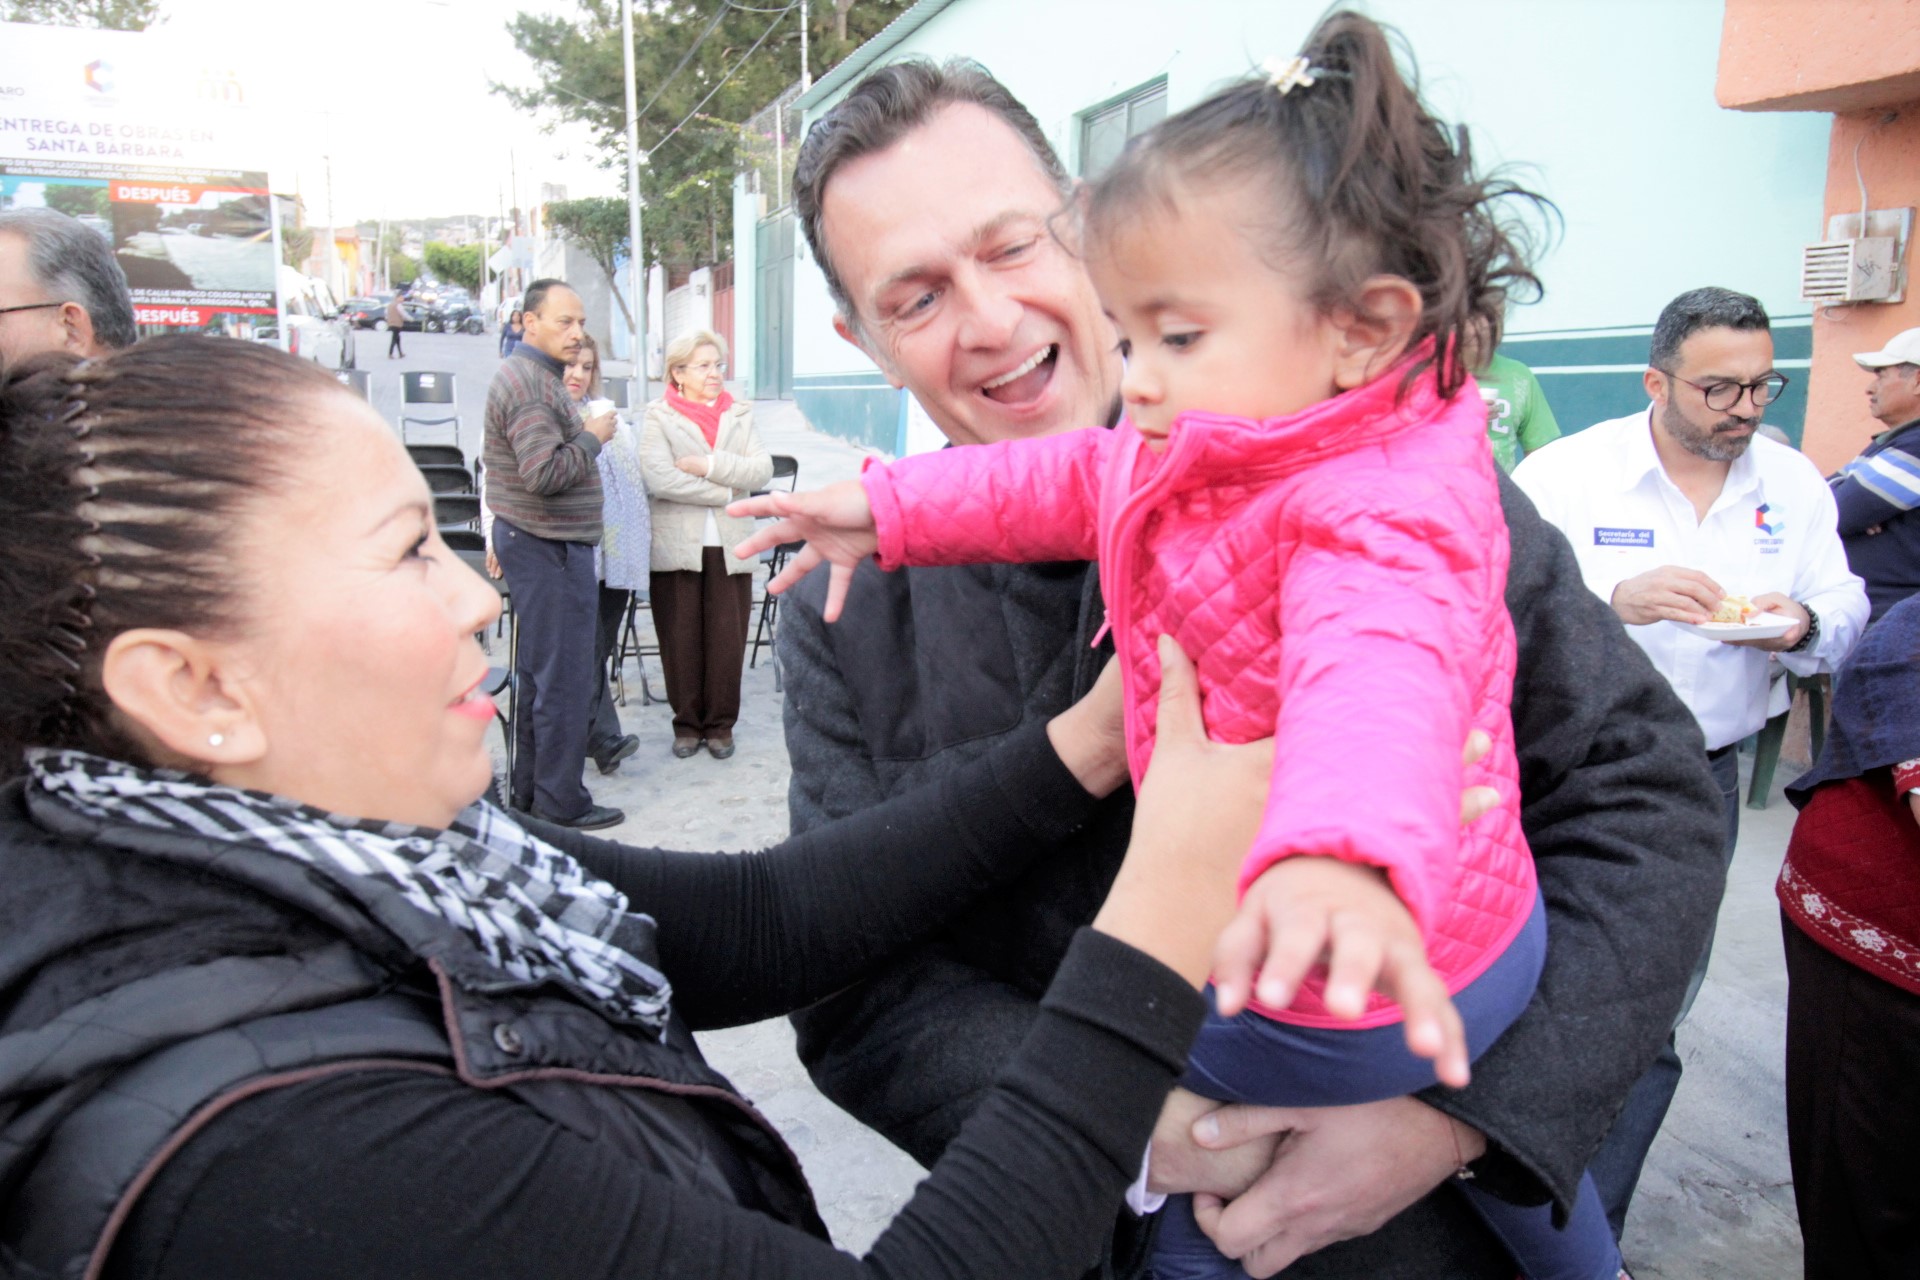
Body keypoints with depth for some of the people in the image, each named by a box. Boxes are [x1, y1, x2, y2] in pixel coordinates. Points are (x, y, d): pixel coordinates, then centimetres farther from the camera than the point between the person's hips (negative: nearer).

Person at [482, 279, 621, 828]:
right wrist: (592, 437, -14)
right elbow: (545, 473, -26)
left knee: (538, 673, 16)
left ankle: (527, 791, 26)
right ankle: (560, 803, 5)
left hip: (528, 540, 11)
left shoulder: (525, 374, 17)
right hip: (550, 547, -11)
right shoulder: (531, 382, -17)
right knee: (564, 677, -4)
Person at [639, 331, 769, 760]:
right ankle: (687, 724, 17)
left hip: (729, 546, 2)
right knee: (681, 640, 4)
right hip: (677, 547, -2)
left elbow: (762, 469, -2)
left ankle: (720, 724, 15)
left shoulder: (739, 415, 12)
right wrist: (724, 492, -11)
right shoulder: (659, 417, 2)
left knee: (728, 639, 2)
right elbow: (658, 478, -14)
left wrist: (710, 466, -14)